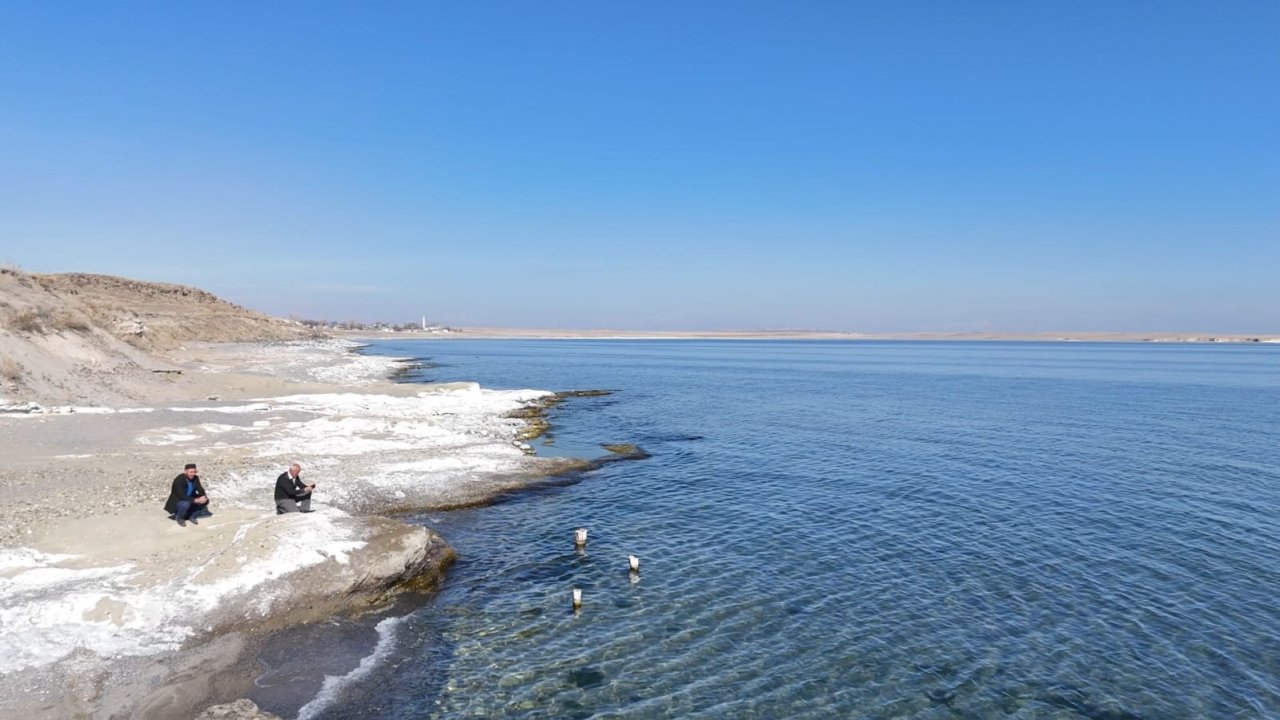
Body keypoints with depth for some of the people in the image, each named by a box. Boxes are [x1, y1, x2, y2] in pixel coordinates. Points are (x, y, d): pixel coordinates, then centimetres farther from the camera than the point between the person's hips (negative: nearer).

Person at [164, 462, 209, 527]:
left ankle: (191, 515, 3)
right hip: (177, 502, -6)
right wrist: (196, 500, -39)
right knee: (185, 504, -37)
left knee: (205, 500, -15)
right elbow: (181, 496, -33)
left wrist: (203, 497, -30)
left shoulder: (195, 478, -8)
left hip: (190, 499, 6)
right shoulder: (179, 480, -27)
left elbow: (201, 490, -7)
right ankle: (179, 517, -5)